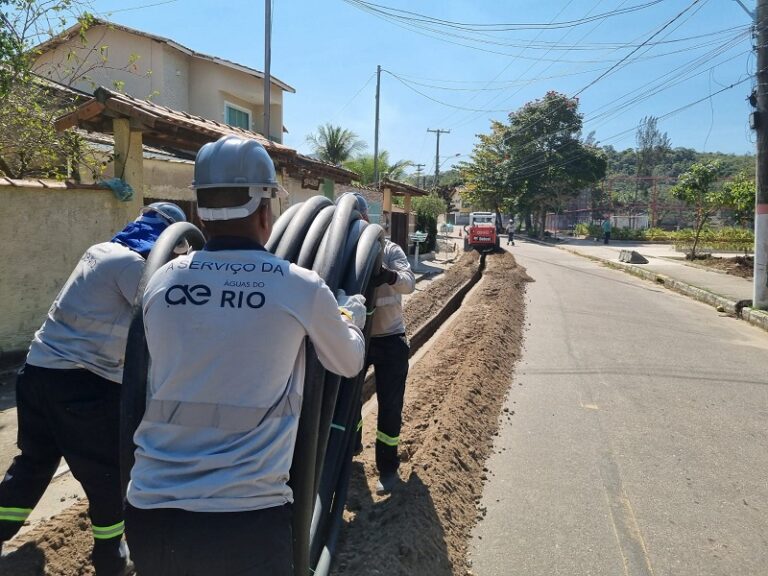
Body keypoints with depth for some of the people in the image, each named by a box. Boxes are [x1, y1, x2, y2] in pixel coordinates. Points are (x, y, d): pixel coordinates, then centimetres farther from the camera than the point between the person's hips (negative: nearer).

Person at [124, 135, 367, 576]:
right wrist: (353, 313, 30)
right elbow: (350, 363, 8)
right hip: (247, 517, -3)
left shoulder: (160, 283, 0)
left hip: (150, 509, 4)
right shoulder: (302, 288, -10)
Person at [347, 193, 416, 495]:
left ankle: (387, 467, 21)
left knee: (389, 405, 4)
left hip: (389, 339, -3)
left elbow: (409, 282, -27)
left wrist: (389, 276, -50)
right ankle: (350, 448, 44)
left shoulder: (388, 249, -11)